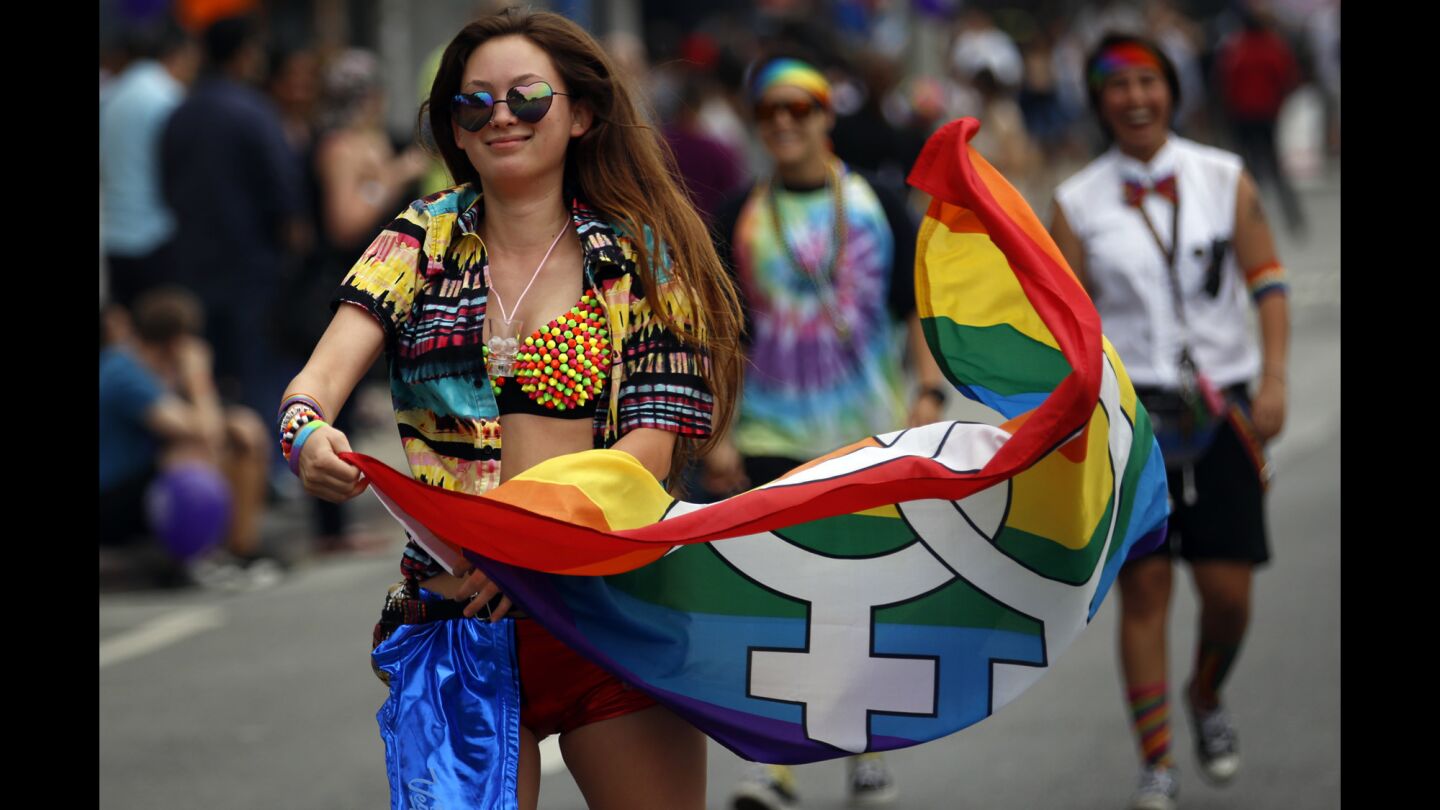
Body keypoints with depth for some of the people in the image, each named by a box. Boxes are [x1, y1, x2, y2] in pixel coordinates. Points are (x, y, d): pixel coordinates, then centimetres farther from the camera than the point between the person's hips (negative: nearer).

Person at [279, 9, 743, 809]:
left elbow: (654, 440, -4)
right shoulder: (420, 242, 8)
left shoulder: (638, 254, 5)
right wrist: (306, 432, -31)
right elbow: (327, 367, -6)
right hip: (453, 601, 1)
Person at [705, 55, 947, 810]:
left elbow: (920, 309, 4)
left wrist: (929, 393, -9)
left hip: (868, 435, 0)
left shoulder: (877, 207, 3)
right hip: (771, 434, 0)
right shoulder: (741, 217, 4)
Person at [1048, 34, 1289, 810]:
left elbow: (1268, 282, 1)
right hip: (1128, 410, -1)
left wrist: (1273, 379, -11)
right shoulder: (1078, 202, 2)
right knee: (1142, 587, -4)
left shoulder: (1224, 178, 3)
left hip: (1219, 406, 1)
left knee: (1228, 590, -2)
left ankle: (1206, 700, 29)